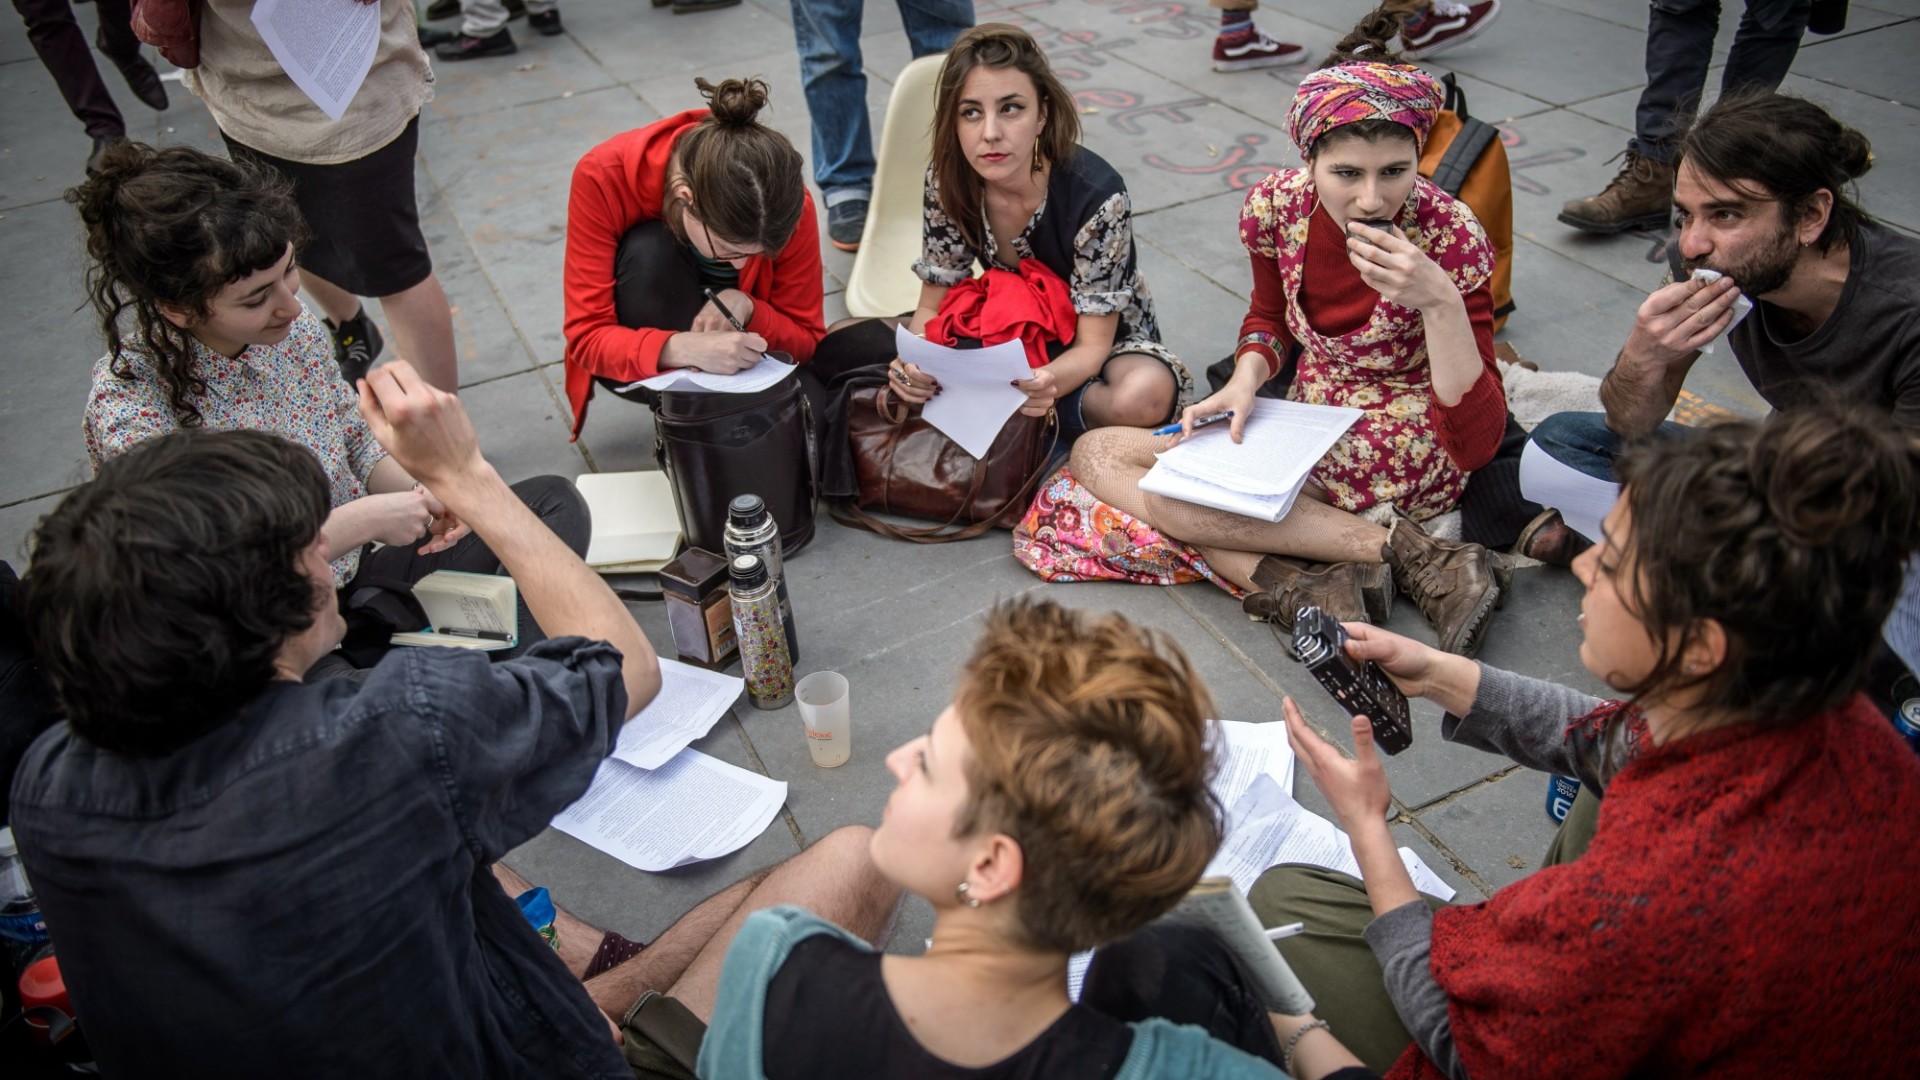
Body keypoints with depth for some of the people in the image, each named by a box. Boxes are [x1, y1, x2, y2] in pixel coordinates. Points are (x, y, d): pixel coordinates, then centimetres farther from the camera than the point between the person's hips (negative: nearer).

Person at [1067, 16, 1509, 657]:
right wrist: (1246, 381, -9)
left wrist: (1440, 302, -35)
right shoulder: (1277, 206, -10)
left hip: (1408, 457, -7)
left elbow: (1476, 444, -23)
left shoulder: (1450, 237, -21)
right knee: (1097, 455, -10)